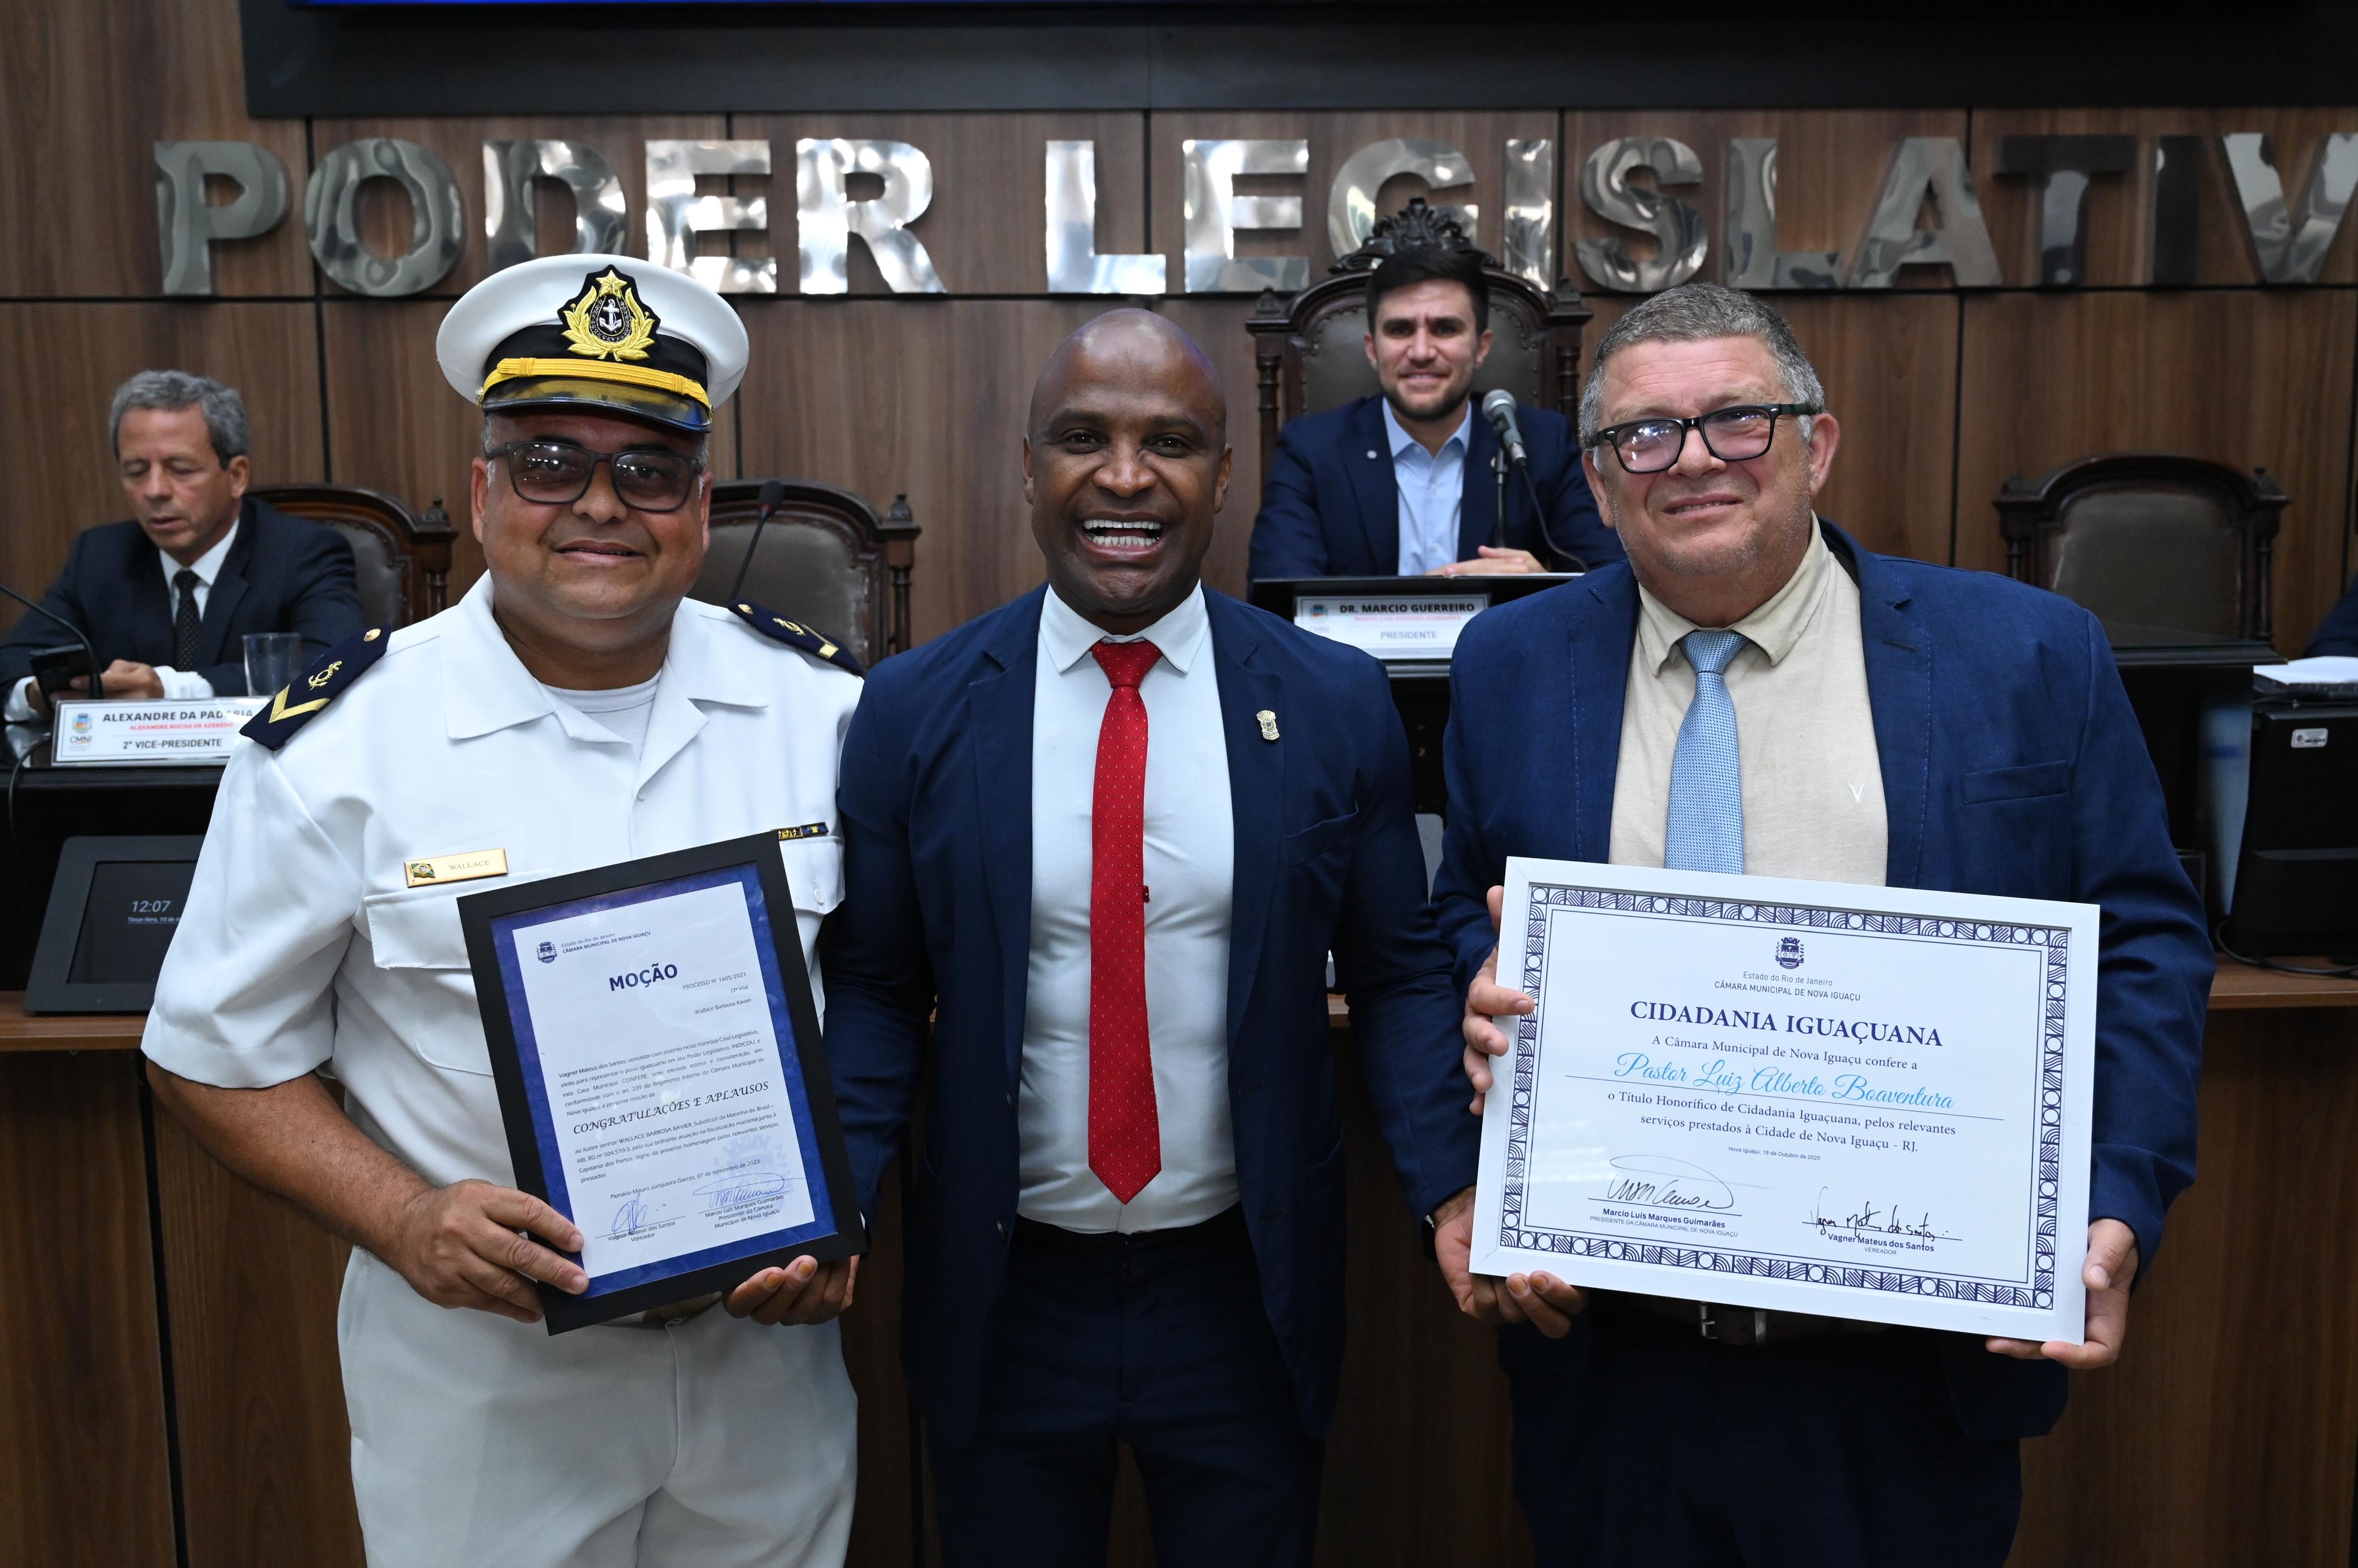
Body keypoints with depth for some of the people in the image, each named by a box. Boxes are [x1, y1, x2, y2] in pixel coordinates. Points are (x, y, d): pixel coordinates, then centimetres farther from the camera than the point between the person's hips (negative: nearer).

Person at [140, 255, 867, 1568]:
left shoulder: (825, 709, -5)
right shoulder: (342, 741, -11)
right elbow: (216, 1056, -3)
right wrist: (403, 1218, -17)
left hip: (768, 1347, 2)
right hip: (481, 1373, -2)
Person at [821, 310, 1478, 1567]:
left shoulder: (1337, 703, -6)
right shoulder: (912, 711, -6)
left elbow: (1398, 976, -1)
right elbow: (872, 988, -1)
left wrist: (1454, 1193, -14)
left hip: (1247, 1292, 0)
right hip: (1002, 1294, 0)